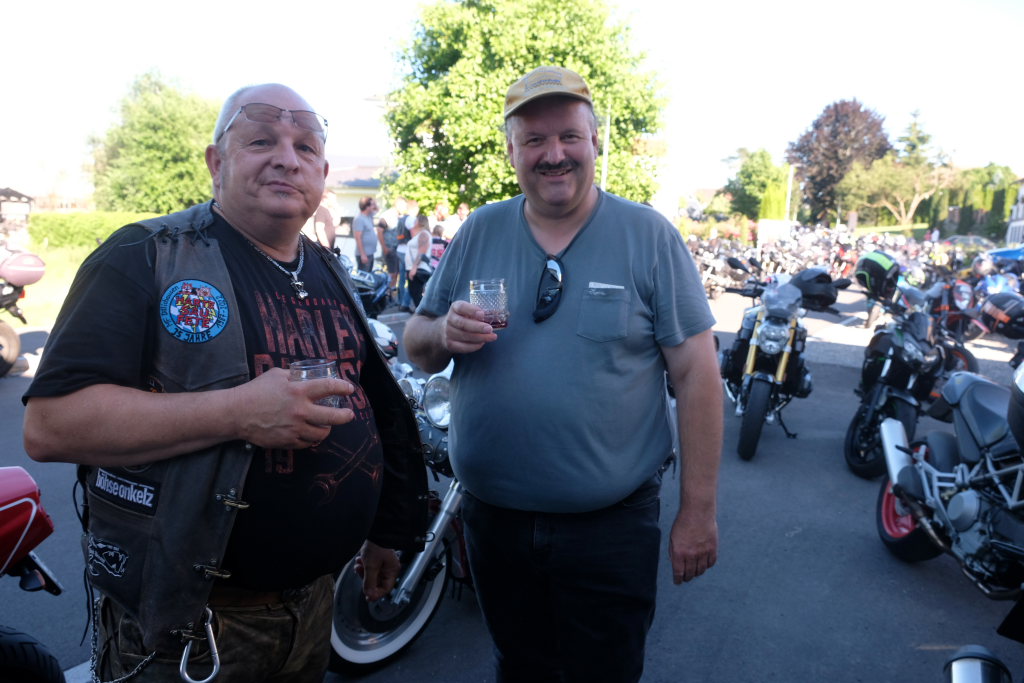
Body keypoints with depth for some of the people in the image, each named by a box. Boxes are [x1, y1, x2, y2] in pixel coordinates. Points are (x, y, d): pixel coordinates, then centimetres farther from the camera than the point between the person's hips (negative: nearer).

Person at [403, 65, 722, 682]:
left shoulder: (650, 236, -8)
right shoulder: (479, 232, 2)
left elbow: (696, 372, -9)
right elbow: (417, 347, 6)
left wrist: (698, 512, -10)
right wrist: (444, 333, -18)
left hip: (610, 528, -3)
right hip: (492, 517, 4)